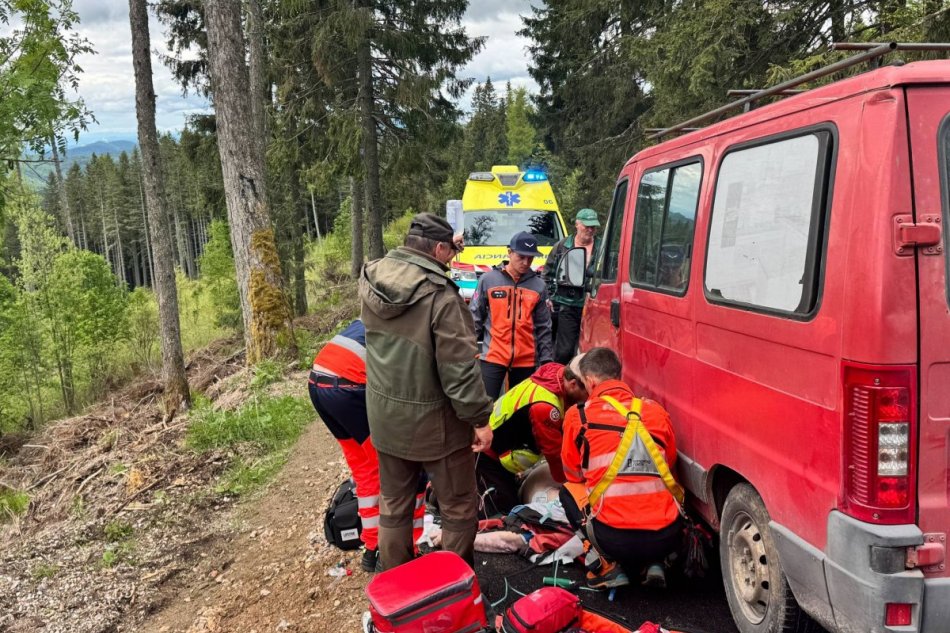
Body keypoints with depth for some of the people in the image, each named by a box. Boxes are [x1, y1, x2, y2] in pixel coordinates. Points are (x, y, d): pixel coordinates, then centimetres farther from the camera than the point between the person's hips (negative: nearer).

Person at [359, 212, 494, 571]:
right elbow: (458, 368, -23)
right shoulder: (439, 295, -23)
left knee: (394, 505, 21)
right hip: (434, 420, -6)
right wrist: (480, 418, -13)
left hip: (385, 416, 7)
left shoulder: (371, 280, -3)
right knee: (459, 508, 13)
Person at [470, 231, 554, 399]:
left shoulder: (538, 286, 3)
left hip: (526, 360, 2)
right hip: (493, 356, -2)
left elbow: (543, 327, 6)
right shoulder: (488, 279, -1)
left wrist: (546, 359, 3)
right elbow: (474, 318, 3)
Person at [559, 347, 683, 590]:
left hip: (614, 539, -3)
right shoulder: (656, 411, 10)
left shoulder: (579, 416, 3)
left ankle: (605, 566, 11)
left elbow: (573, 474, 18)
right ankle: (655, 564, 16)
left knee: (569, 491, 26)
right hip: (668, 538, 3)